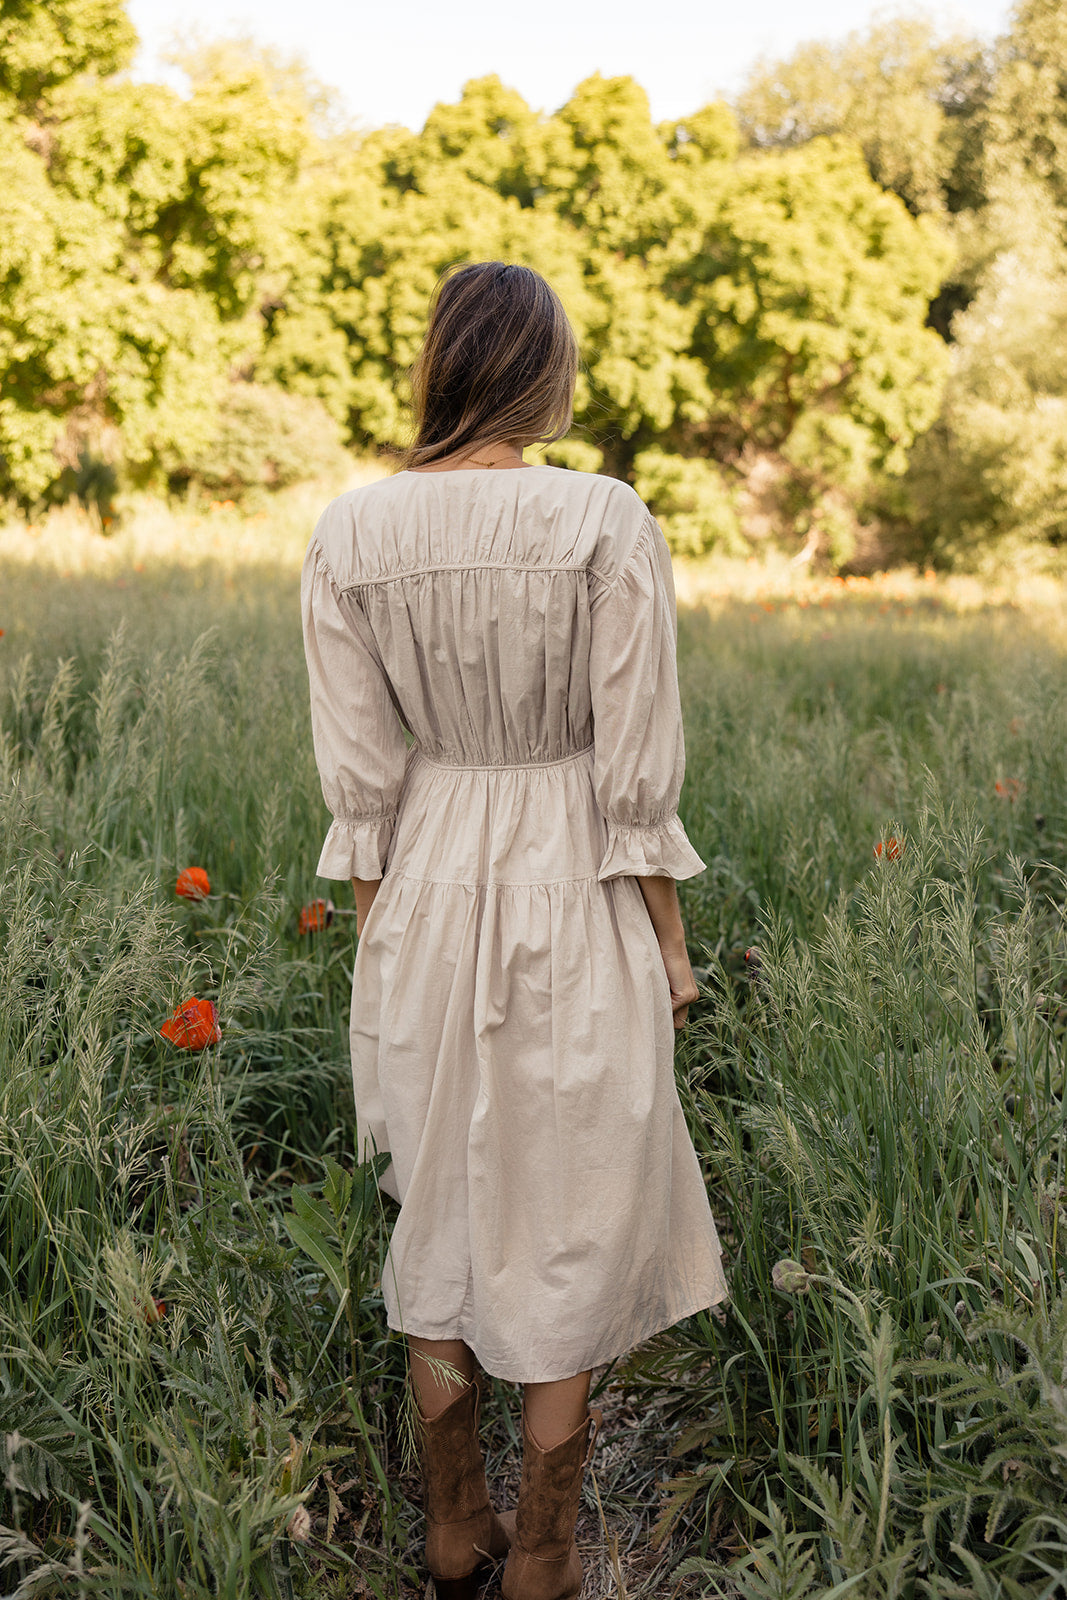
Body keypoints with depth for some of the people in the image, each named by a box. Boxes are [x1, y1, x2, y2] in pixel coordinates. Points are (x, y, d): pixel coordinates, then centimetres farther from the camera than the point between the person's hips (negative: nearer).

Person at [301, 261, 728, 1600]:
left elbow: (359, 781, -2)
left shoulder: (347, 536, -6)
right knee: (568, 1232, 14)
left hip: (426, 897, 3)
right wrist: (669, 941, 1)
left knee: (441, 1214, 20)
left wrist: (376, 935, 10)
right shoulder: (608, 521, -14)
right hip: (574, 901, -3)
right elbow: (637, 775, -12)